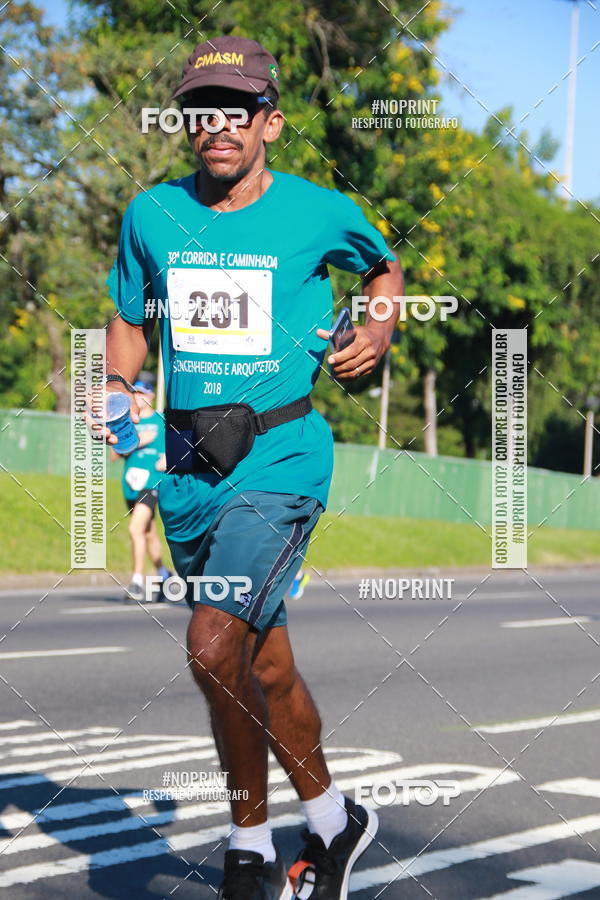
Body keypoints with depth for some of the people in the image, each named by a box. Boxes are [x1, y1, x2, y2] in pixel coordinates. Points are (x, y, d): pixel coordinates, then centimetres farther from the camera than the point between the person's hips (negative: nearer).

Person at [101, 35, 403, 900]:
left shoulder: (320, 213, -3)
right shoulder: (152, 214, 4)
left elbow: (385, 264, 18)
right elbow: (131, 318, 18)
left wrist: (381, 329, -1)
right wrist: (116, 392, 0)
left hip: (280, 461, -4)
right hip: (187, 465, 4)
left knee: (214, 645, -20)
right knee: (263, 667, 13)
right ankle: (332, 817, 32)